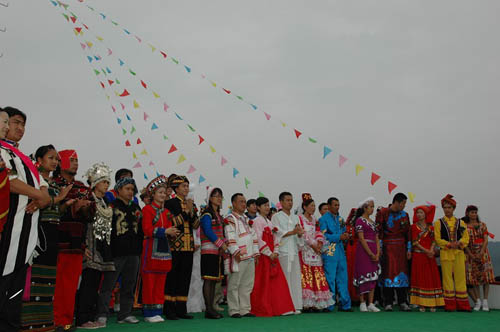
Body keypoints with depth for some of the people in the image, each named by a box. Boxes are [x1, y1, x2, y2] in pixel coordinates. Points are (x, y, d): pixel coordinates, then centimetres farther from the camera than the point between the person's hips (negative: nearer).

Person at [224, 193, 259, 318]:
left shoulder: (247, 219, 19)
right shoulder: (230, 219, -5)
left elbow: (253, 236, 19)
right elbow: (230, 238, -15)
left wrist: (255, 253, 14)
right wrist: (235, 252, -21)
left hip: (250, 257, 8)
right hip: (238, 257, -8)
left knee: (247, 285, 10)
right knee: (234, 285, -1)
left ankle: (245, 310, 18)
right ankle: (234, 310, 5)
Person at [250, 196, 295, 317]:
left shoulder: (269, 222, 18)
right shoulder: (257, 221, -7)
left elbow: (275, 238, 14)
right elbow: (259, 239, -14)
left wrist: (275, 252, 0)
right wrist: (269, 254, -14)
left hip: (272, 256, 8)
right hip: (263, 256, -7)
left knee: (277, 282, 6)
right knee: (263, 283, -4)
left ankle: (278, 308, 13)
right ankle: (263, 310, 4)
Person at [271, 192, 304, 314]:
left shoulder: (296, 218, 20)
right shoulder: (276, 217, 5)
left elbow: (299, 236, 16)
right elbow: (277, 233, -6)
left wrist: (300, 234, -7)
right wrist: (293, 232, -10)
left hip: (294, 251, 5)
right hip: (282, 252, -5)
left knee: (296, 278, 0)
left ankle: (296, 306, 4)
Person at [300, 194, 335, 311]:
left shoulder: (314, 220, 20)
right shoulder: (299, 218, -1)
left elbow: (318, 233, 12)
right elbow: (302, 234, -9)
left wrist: (319, 243, -7)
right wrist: (313, 245, -12)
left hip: (316, 251, 6)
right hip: (304, 251, -6)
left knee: (317, 277, 1)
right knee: (306, 277, -10)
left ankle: (315, 303, 4)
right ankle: (306, 304, -9)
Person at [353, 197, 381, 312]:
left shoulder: (372, 222, 17)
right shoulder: (360, 220, -5)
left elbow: (377, 239, 14)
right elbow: (361, 239, -11)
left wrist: (377, 253, 0)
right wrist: (371, 254, -13)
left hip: (374, 252, 7)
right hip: (363, 251, -7)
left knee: (373, 277, 5)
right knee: (363, 276, -5)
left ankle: (371, 304, 9)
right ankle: (362, 303, 2)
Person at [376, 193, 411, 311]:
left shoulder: (404, 215, 11)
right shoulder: (383, 213, -3)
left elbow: (407, 233, 12)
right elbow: (378, 231, -5)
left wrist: (409, 249, 7)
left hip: (401, 247, 4)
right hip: (387, 247, -4)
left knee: (402, 273, 4)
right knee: (388, 272, -3)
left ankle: (403, 302, 11)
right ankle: (388, 303, 4)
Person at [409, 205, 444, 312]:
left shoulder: (430, 227, 12)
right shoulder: (414, 227, 3)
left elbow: (433, 240, 5)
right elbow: (415, 242, -5)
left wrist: (431, 250, -14)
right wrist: (426, 251, -15)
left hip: (430, 255, 3)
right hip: (418, 255, -3)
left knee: (432, 278, 0)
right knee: (420, 278, -3)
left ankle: (432, 304, 4)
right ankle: (421, 304, -1)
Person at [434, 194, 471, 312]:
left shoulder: (460, 222, 11)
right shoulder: (438, 223, 5)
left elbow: (466, 238, 7)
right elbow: (438, 239, -1)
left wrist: (459, 243, -13)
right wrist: (449, 244, -15)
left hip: (459, 253, 2)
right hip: (445, 253, -2)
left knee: (460, 278, 2)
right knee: (447, 278, 0)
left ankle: (462, 305, 10)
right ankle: (450, 305, 7)